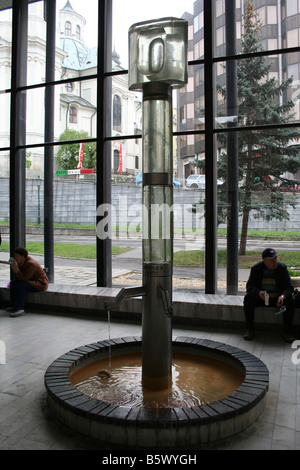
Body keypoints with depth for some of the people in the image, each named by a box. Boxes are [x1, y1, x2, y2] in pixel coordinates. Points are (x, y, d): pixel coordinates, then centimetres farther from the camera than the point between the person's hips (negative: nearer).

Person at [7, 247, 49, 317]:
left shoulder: (31, 263, -25)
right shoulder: (21, 262, 3)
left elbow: (24, 278, -28)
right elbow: (19, 277, 5)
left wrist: (17, 270, -33)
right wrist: (14, 269, -11)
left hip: (40, 283, -10)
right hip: (31, 280, 10)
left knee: (20, 285, -30)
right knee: (13, 283, 5)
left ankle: (20, 309, -27)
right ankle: (14, 306, 5)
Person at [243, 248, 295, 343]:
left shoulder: (282, 268, -6)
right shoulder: (256, 268, -6)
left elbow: (289, 287, -9)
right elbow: (249, 286, -10)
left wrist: (283, 296, -32)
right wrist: (259, 293, -33)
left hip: (277, 299, 0)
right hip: (260, 298, 0)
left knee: (290, 301, -28)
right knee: (248, 298, -27)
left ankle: (287, 331, -14)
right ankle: (249, 329, -17)